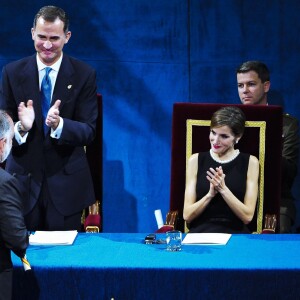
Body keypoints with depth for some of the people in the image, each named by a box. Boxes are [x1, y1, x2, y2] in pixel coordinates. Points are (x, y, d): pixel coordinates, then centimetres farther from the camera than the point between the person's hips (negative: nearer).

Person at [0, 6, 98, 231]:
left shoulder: (84, 75, -3)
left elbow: (89, 131, -8)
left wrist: (59, 124, -27)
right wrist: (21, 128, -23)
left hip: (66, 183, -1)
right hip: (24, 181, 1)